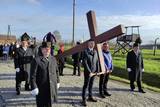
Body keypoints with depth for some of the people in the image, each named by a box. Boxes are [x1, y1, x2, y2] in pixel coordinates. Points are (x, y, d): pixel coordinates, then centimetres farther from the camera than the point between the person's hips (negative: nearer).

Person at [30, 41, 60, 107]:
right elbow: (33, 76, -13)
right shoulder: (36, 60, -12)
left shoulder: (53, 59, 7)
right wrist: (34, 87, -15)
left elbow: (56, 71, 16)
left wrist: (57, 82, 17)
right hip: (41, 89, -5)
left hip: (52, 88, 5)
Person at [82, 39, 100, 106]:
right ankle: (84, 99, 9)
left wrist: (97, 70, 5)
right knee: (86, 85, 1)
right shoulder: (85, 51, -10)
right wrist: (89, 72, -17)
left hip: (94, 71, 6)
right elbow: (85, 63, -15)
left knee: (91, 85, 15)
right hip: (88, 72, -5)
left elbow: (97, 61, 12)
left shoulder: (95, 51, 9)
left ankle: (90, 97, 28)